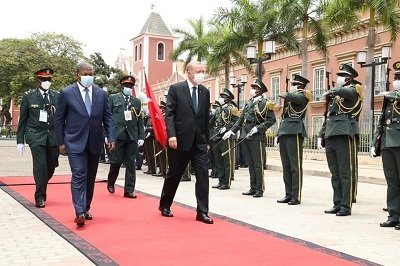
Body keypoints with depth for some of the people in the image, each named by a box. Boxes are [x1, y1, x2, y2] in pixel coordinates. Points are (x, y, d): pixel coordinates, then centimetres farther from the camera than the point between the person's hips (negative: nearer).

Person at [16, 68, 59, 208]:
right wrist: (20, 140, 2)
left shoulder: (57, 96, 6)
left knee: (51, 166, 7)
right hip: (36, 136, -2)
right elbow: (22, 119, 5)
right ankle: (40, 197, 6)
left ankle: (41, 189, 34)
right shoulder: (28, 96, 2)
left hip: (53, 136, 3)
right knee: (40, 166, -8)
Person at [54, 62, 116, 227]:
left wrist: (111, 138, -4)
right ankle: (79, 212, -17)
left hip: (95, 143, 4)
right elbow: (59, 119, 1)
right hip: (75, 143, -4)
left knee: (90, 178, 11)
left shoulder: (101, 94, 7)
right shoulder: (66, 93, -2)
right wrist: (61, 142, -3)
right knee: (78, 176, -13)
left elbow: (108, 118, 7)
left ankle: (86, 208, 24)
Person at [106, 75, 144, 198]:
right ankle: (111, 182, 26)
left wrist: (141, 136, 6)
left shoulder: (137, 101, 16)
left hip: (132, 136, 3)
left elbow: (140, 120, 13)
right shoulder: (113, 98, 8)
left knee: (131, 164, 2)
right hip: (117, 135, -2)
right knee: (116, 162, 0)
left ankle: (129, 190, 8)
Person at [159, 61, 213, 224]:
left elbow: (206, 118, 14)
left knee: (203, 175, -5)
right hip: (180, 140, -4)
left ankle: (202, 212, 1)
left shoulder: (205, 92, 10)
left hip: (199, 142, 4)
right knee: (173, 175, 9)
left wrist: (207, 140, 14)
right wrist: (171, 135, -19)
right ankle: (165, 205, 30)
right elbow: (169, 114, -8)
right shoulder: (175, 89, -3)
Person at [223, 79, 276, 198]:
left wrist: (258, 128, -19)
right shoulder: (248, 103, 16)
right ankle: (253, 188, 20)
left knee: (258, 164, -3)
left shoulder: (265, 103, -6)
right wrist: (231, 131, 11)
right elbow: (240, 119, 18)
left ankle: (259, 189, 4)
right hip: (246, 136, 7)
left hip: (257, 137, -7)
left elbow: (272, 120, -12)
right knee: (250, 164, 12)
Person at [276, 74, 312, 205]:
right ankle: (288, 194, 14)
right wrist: (278, 134, 17)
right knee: (286, 166, 9)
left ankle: (296, 196, -3)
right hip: (284, 132, 9)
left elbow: (288, 96, -22)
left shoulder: (302, 96, -3)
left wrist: (284, 94, 2)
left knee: (295, 166, -6)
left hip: (294, 132, -9)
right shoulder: (290, 98, 22)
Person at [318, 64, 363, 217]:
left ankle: (346, 206, -1)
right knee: (335, 174, 9)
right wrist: (321, 136, 16)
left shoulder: (353, 90, 0)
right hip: (330, 137, 7)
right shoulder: (333, 96, 22)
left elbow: (347, 92, -27)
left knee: (345, 173, -5)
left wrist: (331, 92, -12)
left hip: (344, 135, -7)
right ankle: (337, 205, 14)